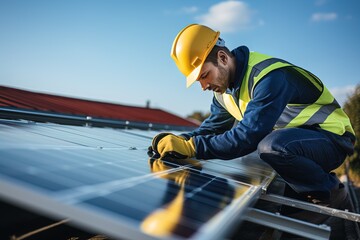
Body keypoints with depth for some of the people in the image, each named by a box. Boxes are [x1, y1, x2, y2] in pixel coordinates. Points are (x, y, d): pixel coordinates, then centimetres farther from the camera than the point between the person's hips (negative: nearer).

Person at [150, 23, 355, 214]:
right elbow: (213, 127, 4)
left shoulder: (270, 77, -28)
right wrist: (180, 141, -15)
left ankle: (330, 191, -8)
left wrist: (190, 147, -35)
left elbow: (249, 136, -35)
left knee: (272, 146, -36)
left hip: (330, 137, -9)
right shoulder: (225, 88, 0)